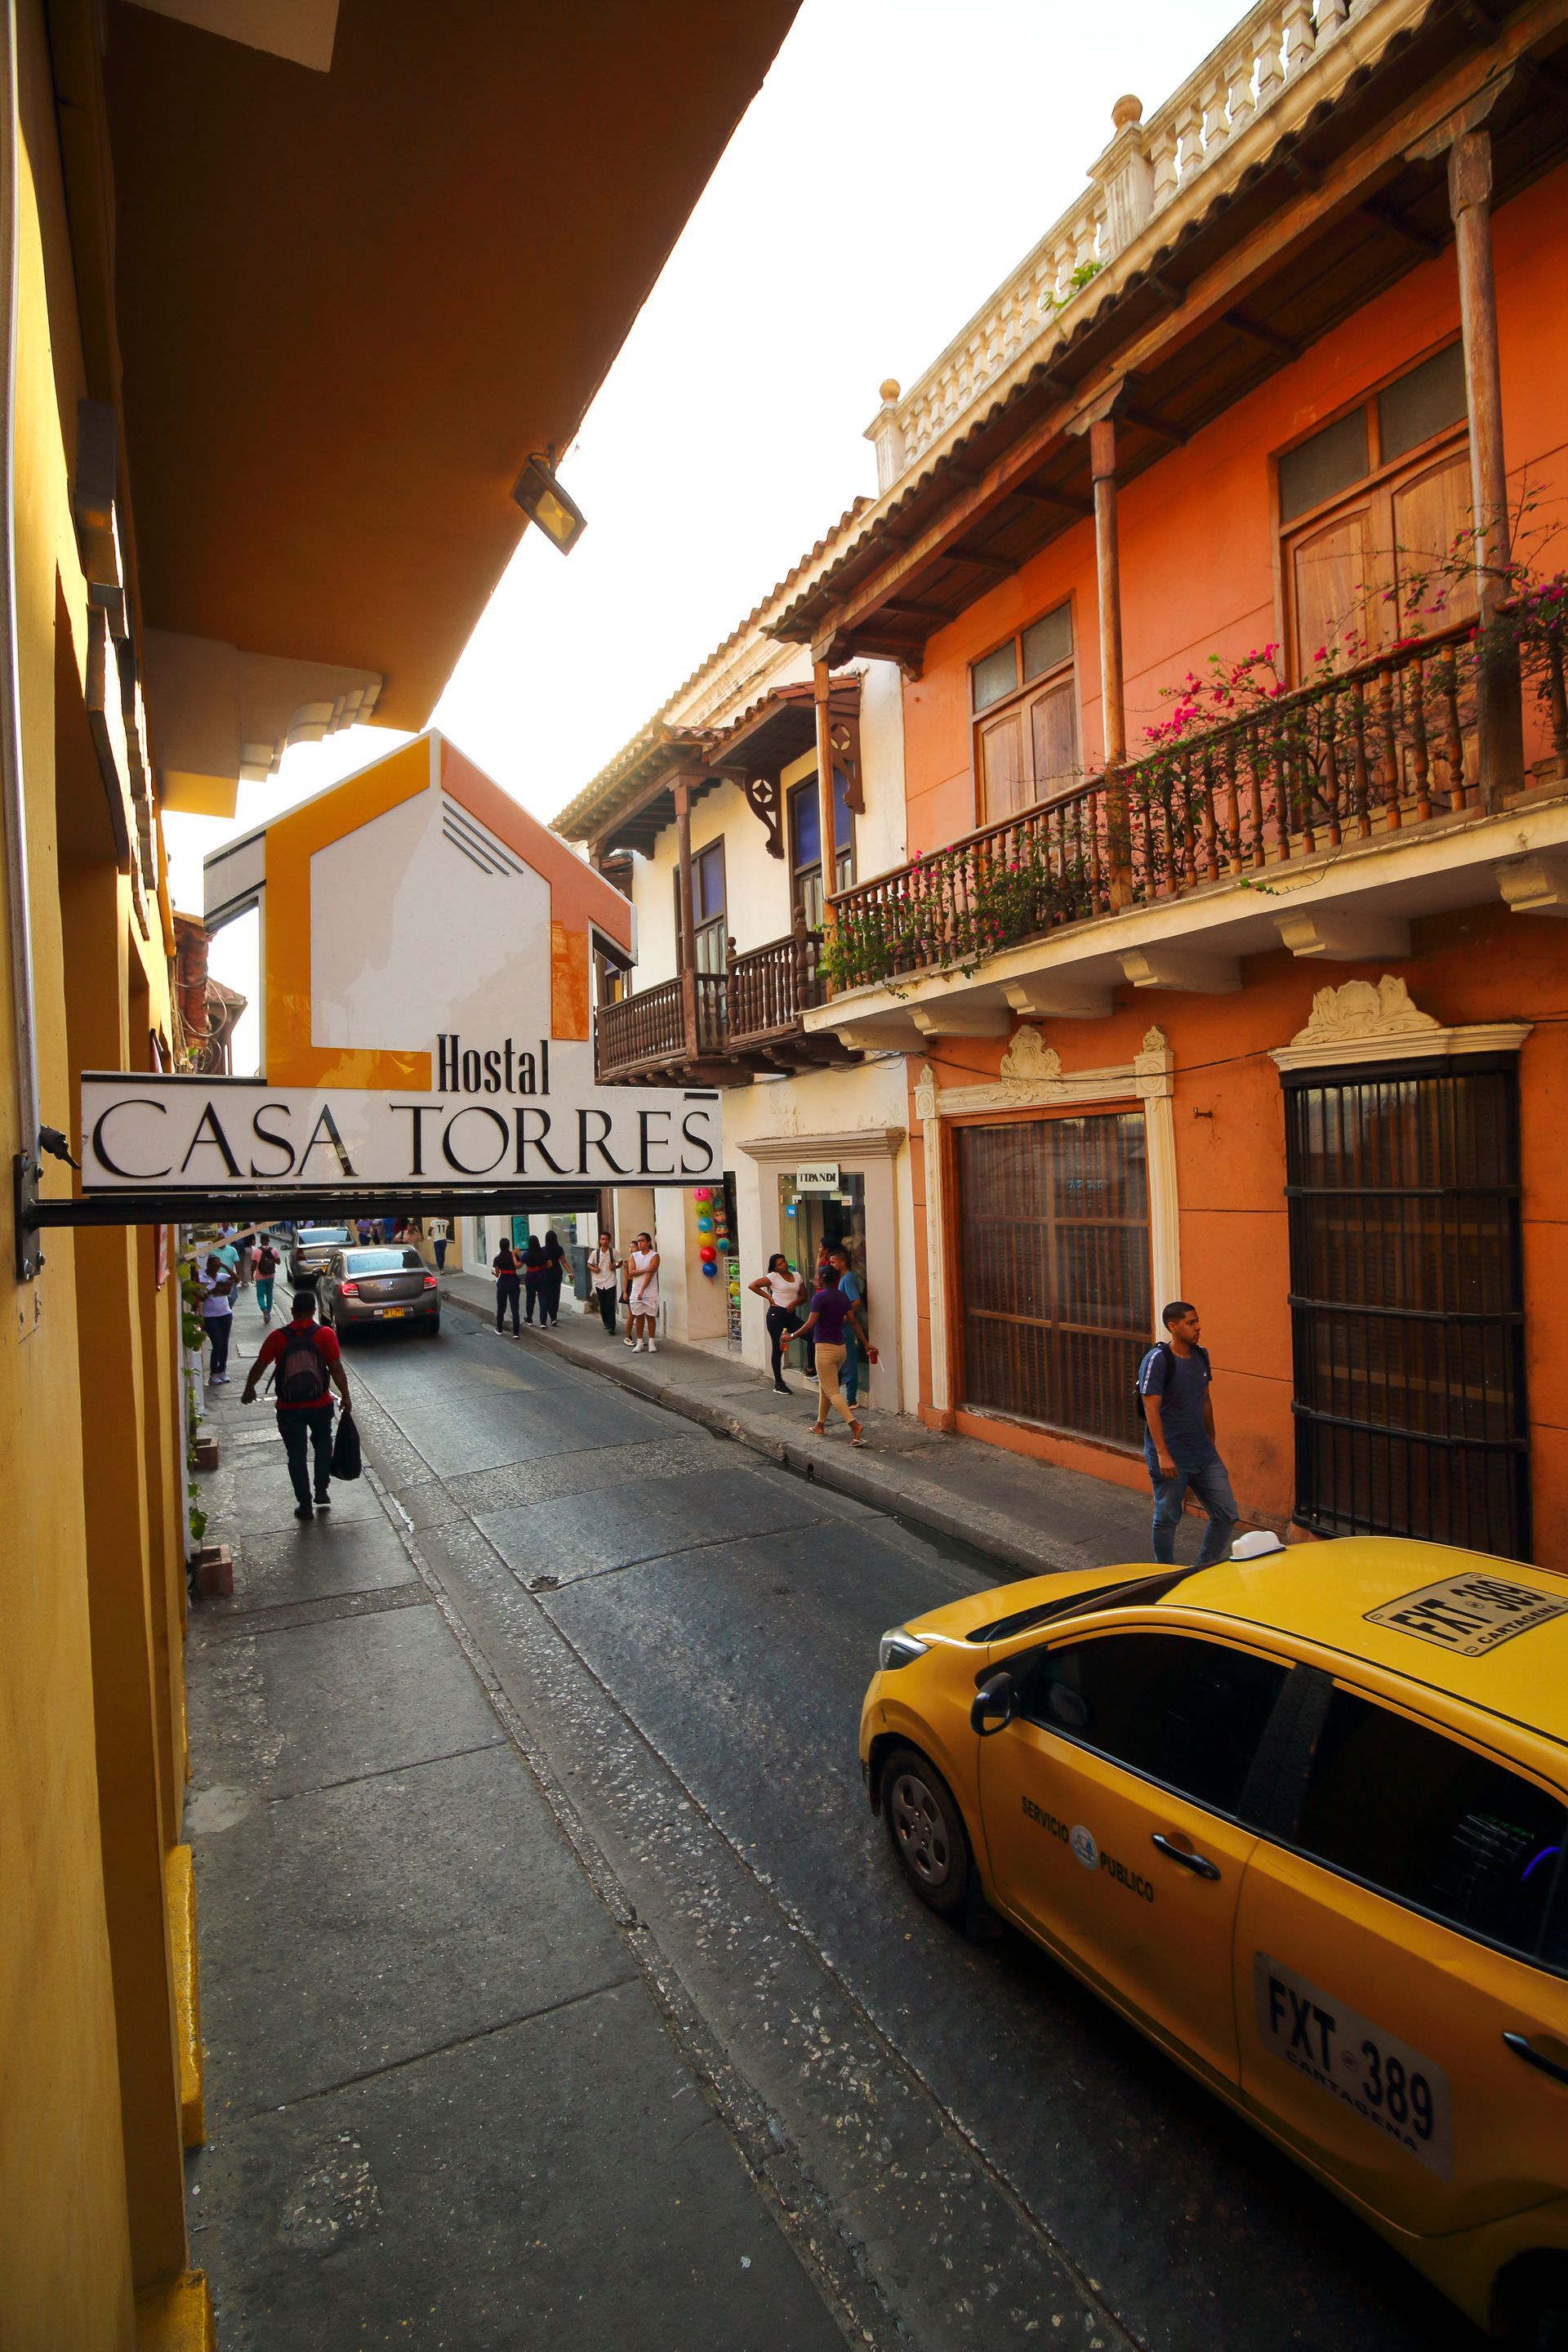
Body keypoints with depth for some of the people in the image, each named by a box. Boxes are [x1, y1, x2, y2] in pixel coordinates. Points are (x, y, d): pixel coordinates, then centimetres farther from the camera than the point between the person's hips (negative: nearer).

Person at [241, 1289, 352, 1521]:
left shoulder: (277, 1337, -6)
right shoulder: (326, 1335, -9)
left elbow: (259, 1366, 2)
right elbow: (336, 1369, -9)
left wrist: (249, 1389, 21)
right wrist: (346, 1397, 2)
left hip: (289, 1408, 0)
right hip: (320, 1404, 0)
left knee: (296, 1455, 10)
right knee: (322, 1443, 24)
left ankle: (305, 1504, 14)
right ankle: (321, 1491, 20)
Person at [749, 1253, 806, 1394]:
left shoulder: (797, 1276, 10)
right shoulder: (773, 1277, -5)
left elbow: (803, 1295, 12)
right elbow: (753, 1285, -8)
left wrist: (795, 1302, -9)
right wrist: (769, 1297, -7)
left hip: (791, 1315, 5)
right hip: (777, 1314, -5)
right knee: (778, 1349, -1)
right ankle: (778, 1383, 9)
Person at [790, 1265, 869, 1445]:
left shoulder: (820, 1297, -13)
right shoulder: (843, 1297, 7)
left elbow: (810, 1324, -19)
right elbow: (854, 1322, 5)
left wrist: (792, 1336, -9)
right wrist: (866, 1344, 7)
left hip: (825, 1349, -7)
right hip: (841, 1348, 8)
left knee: (832, 1392, -5)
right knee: (824, 1387, 22)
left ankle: (855, 1427, -18)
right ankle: (820, 1425, 29)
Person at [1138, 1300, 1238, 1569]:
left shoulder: (1201, 1355, 6)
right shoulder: (1157, 1360, -17)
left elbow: (1206, 1401, 16)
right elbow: (1151, 1409, -19)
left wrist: (1211, 1443, 19)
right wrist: (1162, 1454, -23)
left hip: (1203, 1454, 7)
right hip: (1171, 1458, -7)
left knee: (1227, 1514, 9)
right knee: (1167, 1519, 7)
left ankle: (1204, 1571, 27)